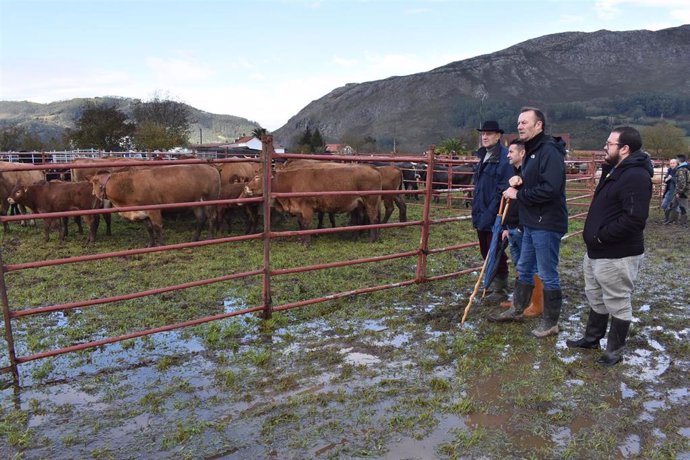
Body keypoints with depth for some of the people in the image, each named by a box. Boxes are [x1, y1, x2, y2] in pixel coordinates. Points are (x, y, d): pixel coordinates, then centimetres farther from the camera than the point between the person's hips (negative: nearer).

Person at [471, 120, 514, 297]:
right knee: (485, 249, 16)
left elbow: (503, 189, -20)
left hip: (495, 214, -8)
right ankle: (492, 280, 30)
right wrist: (476, 208, 15)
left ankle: (501, 283, 17)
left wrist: (491, 213, -22)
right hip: (481, 212, 9)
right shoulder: (484, 156, 13)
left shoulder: (504, 157, -15)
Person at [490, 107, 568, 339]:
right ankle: (517, 309, 35)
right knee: (524, 269, 20)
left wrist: (518, 194, -18)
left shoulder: (550, 151, -18)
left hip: (547, 225, -10)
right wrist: (519, 180, 2)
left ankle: (551, 322, 16)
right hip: (531, 223, 10)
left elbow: (549, 189, -29)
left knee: (548, 275, 2)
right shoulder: (531, 150, 14)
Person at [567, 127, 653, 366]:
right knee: (596, 298, 22)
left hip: (618, 256, -10)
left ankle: (614, 351, 19)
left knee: (617, 304, 5)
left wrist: (601, 236, -22)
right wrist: (594, 236, 10)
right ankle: (592, 338, 38)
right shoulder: (615, 171, 13)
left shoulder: (636, 176, -21)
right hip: (597, 251, 11)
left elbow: (633, 219, -30)